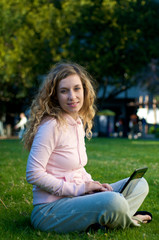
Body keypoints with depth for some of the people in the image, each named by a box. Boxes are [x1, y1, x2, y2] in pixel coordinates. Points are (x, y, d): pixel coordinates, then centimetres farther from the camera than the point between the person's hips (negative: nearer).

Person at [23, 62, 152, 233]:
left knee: (140, 184, 11)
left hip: (75, 199, 9)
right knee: (113, 201, -33)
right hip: (49, 210, -9)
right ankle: (128, 220, 0)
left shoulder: (79, 123, 9)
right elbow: (34, 174, -20)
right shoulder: (51, 126, -16)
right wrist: (78, 189, -16)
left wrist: (92, 185, 1)